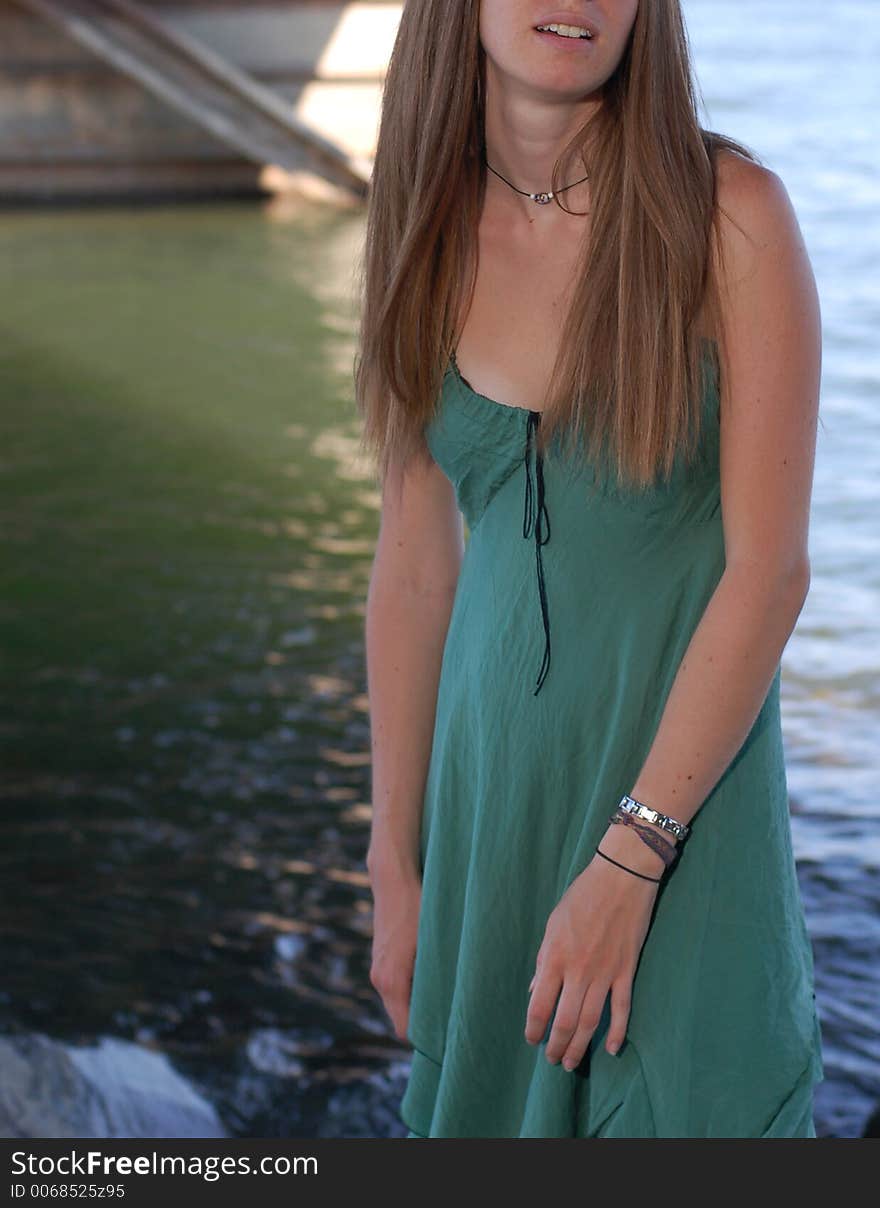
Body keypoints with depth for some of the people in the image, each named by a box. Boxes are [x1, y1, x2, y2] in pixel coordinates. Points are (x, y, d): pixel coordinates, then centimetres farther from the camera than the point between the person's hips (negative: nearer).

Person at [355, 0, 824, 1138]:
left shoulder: (729, 214, -13)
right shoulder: (428, 231, 1)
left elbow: (770, 568, -15)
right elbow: (413, 571, 5)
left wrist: (628, 857, -18)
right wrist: (395, 868, 6)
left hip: (681, 765, -4)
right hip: (493, 769, 4)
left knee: (668, 1103, 3)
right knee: (488, 1099, 15)